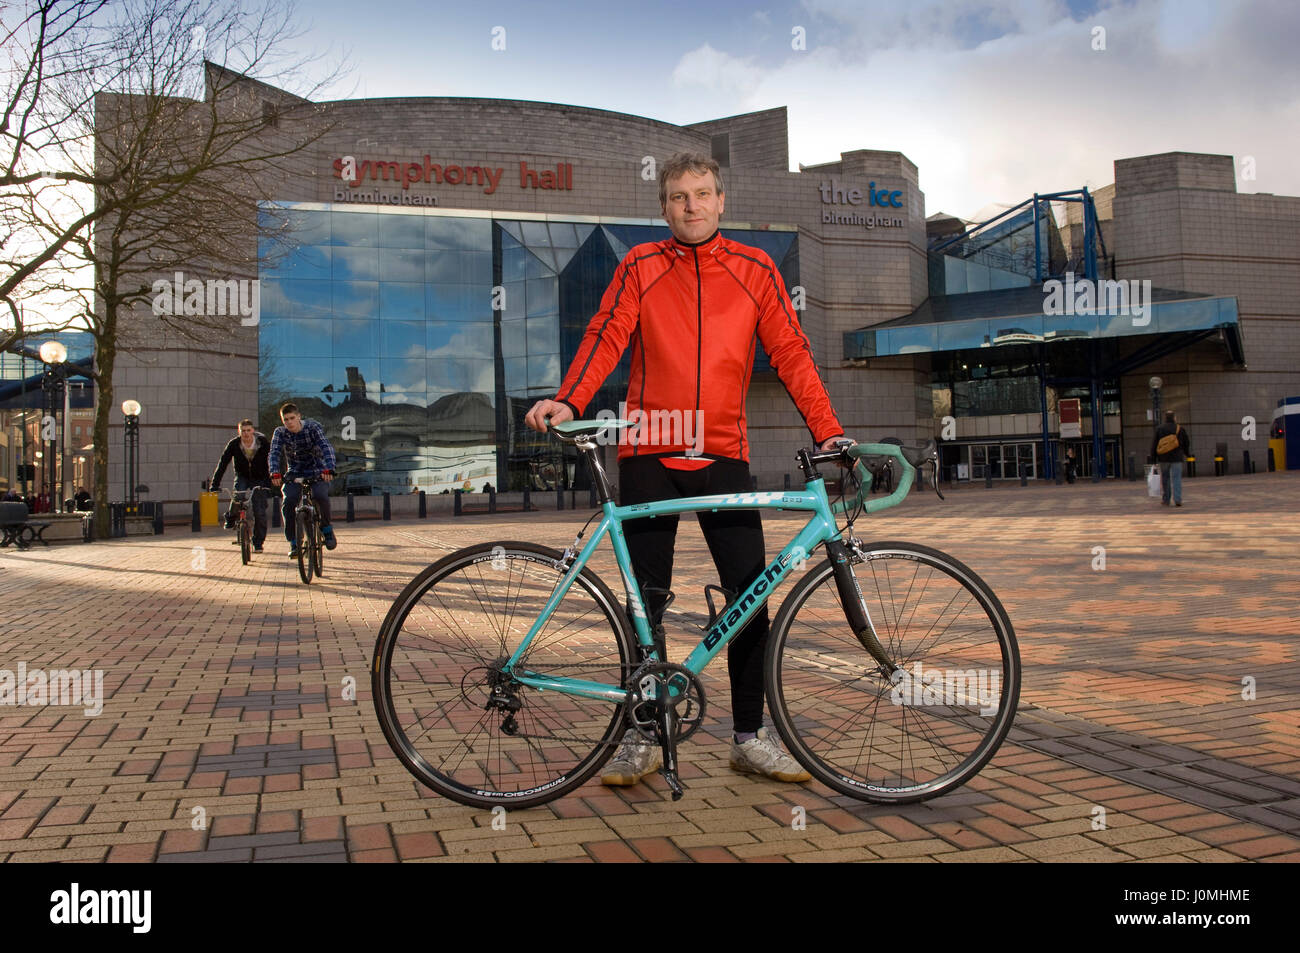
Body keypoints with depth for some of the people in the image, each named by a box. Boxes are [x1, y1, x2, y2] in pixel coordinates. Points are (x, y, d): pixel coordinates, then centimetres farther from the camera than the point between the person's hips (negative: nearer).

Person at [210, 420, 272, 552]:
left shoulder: (263, 442, -19)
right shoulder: (234, 444, -16)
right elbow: (222, 464, -17)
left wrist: (270, 483, -33)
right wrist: (215, 485, -25)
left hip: (259, 479, -1)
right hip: (242, 477, 1)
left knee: (260, 512, -9)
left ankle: (258, 543, 6)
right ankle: (230, 518, 5)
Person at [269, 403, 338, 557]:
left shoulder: (313, 427, -15)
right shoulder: (280, 433, -7)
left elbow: (326, 448, -27)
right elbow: (274, 453, -18)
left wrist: (328, 469, -45)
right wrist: (275, 473, -38)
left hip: (317, 472, -2)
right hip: (294, 473, 2)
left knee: (320, 496, -30)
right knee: (288, 502, -21)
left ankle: (326, 527, -3)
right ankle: (293, 543, -9)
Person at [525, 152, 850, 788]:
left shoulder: (754, 271, 8)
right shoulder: (639, 268, 6)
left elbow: (790, 353, 4)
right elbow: (605, 338, -4)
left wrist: (828, 432, -6)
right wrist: (568, 403, -21)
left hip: (723, 455, 1)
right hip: (649, 455, 0)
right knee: (645, 601, 3)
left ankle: (750, 736, 12)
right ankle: (642, 736, 15)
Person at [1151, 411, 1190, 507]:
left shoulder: (1159, 429, 0)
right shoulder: (1180, 429, 1)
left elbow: (1154, 443, -1)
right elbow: (1187, 443, 10)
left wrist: (1153, 456, 5)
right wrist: (1186, 454, 27)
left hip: (1163, 458, 1)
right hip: (1176, 458, -1)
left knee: (1164, 478, 11)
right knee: (1176, 479, -1)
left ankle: (1165, 500, 14)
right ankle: (1177, 500, -9)